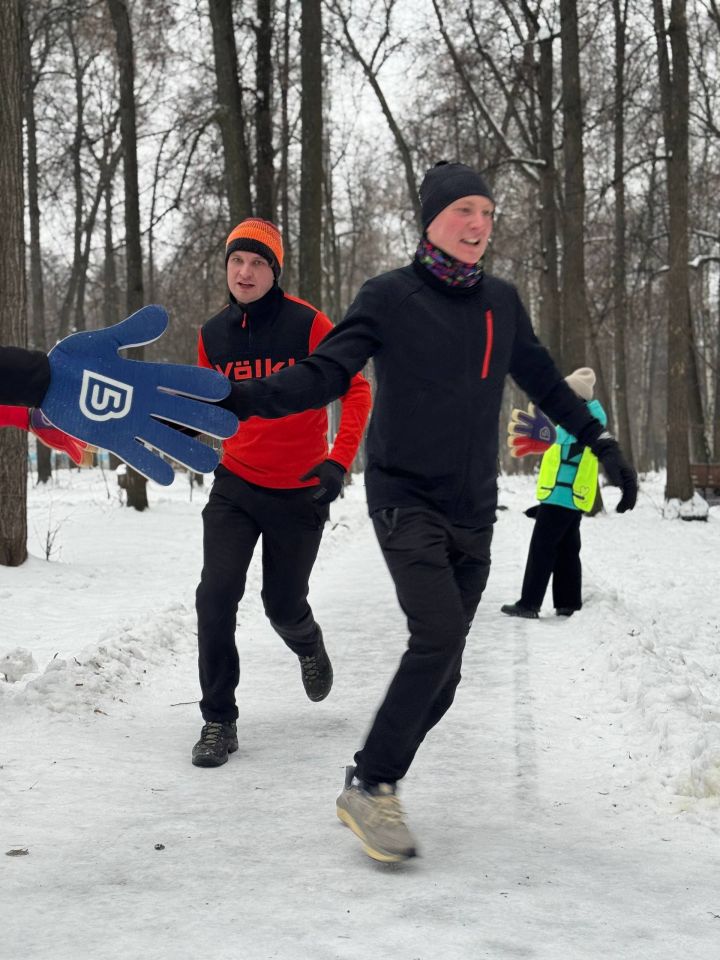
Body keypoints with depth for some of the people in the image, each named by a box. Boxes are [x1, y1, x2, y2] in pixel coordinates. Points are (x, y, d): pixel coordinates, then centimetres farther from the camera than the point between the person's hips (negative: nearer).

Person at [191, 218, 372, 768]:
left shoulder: (306, 323, -13)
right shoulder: (214, 335, 0)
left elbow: (355, 389, -11)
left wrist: (339, 460, -21)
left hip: (300, 490, -3)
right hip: (236, 485, 3)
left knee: (284, 605, 8)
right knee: (216, 596, -11)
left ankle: (309, 646, 46)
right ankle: (219, 720, 2)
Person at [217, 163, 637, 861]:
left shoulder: (501, 303, 9)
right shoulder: (390, 298, -5)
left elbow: (544, 382, 21)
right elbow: (322, 376, -11)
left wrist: (602, 445, 20)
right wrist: (237, 400, -26)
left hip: (472, 511, 5)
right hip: (404, 497, -5)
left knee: (441, 671, 3)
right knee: (438, 635, -22)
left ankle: (377, 784, 20)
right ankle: (369, 786, -9)